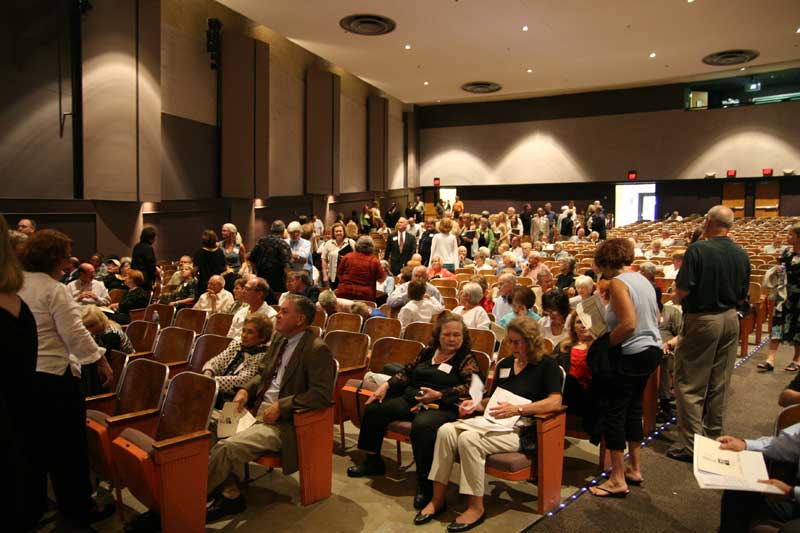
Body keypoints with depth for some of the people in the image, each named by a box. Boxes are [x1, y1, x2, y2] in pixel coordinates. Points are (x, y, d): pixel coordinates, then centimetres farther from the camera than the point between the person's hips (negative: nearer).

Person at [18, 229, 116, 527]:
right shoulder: (53, 290, -16)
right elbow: (75, 334, -19)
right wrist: (100, 360, -9)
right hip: (54, 377, -7)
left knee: (31, 445, 20)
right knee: (68, 445, 7)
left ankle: (30, 508, 34)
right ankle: (79, 509, 20)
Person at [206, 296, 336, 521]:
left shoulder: (317, 350, -16)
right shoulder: (279, 338, 9)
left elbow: (322, 395, -22)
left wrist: (281, 406, -23)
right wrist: (246, 389, 1)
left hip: (284, 422, -9)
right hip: (258, 409, 9)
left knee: (227, 447, -24)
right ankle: (230, 495, 4)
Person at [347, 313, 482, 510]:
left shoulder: (467, 359, 0)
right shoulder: (428, 351, 18)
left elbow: (470, 387, -13)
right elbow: (407, 372, 22)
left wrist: (438, 395, -21)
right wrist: (386, 385, 7)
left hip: (442, 406, -7)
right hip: (411, 400, 7)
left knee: (422, 425, -39)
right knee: (373, 409, -1)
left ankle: (425, 483, -24)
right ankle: (373, 462, 14)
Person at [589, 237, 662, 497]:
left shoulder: (618, 282, -16)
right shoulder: (642, 279, 11)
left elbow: (629, 324, -25)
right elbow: (655, 317, 18)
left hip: (632, 354, -9)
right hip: (652, 350, 9)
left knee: (613, 412, 0)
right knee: (633, 408, 20)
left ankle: (618, 480, 5)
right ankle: (635, 469, 30)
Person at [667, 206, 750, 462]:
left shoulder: (697, 250, -17)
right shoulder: (741, 255, 2)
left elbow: (682, 291, -19)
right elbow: (742, 297, 8)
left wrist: (676, 299, 3)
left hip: (701, 321, -6)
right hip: (731, 320, 6)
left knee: (690, 384, 1)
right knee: (719, 383, 15)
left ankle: (691, 443, 3)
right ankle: (713, 438, 27)